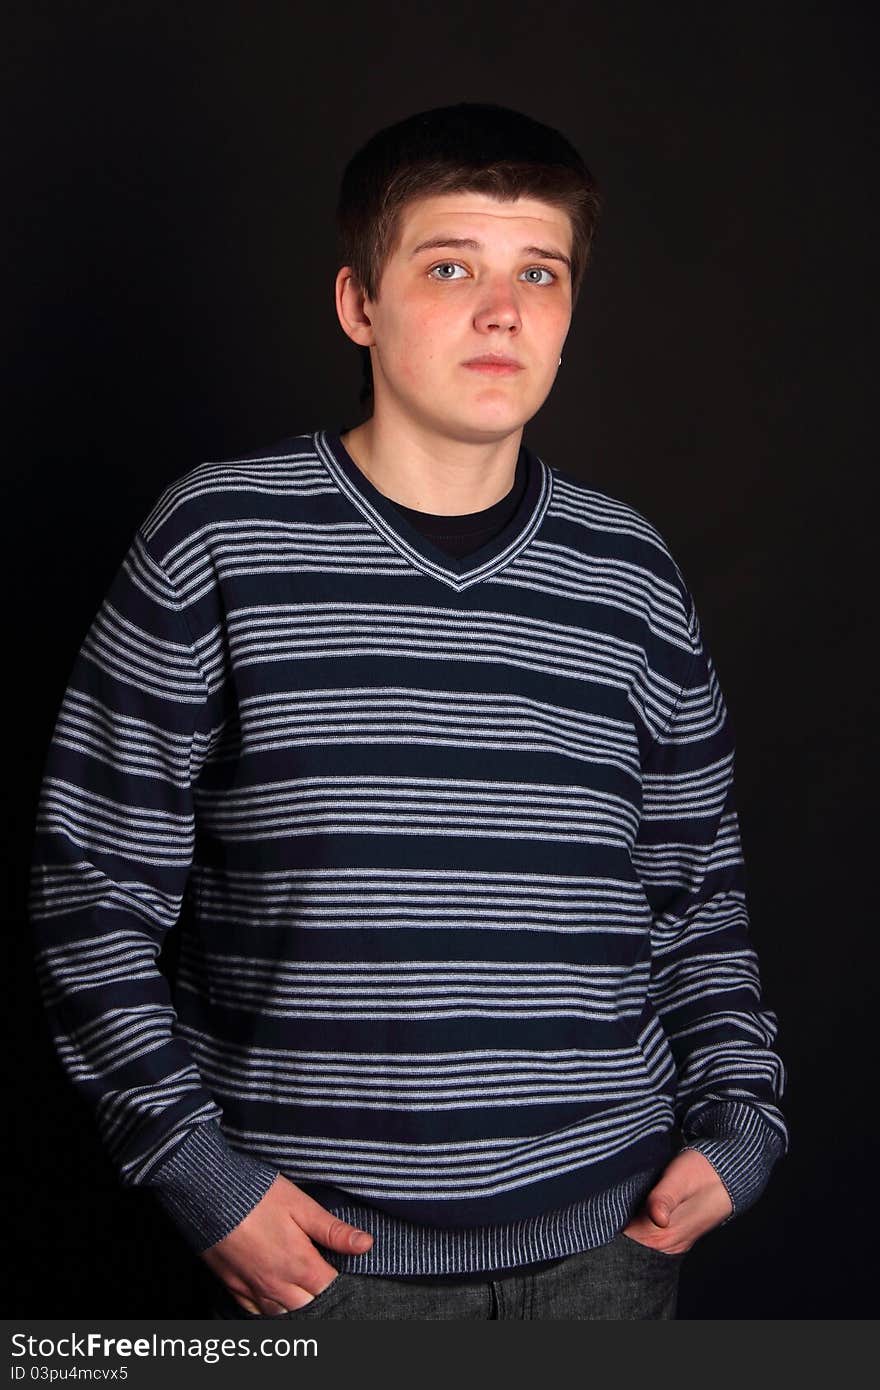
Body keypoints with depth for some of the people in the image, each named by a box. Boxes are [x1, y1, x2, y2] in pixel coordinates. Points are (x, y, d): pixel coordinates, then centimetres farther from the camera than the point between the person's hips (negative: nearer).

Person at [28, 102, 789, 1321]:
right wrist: (192, 1165, -8)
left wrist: (738, 1120, 1)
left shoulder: (628, 571, 4)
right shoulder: (219, 539, -5)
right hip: (318, 1239, -2)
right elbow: (93, 883, -3)